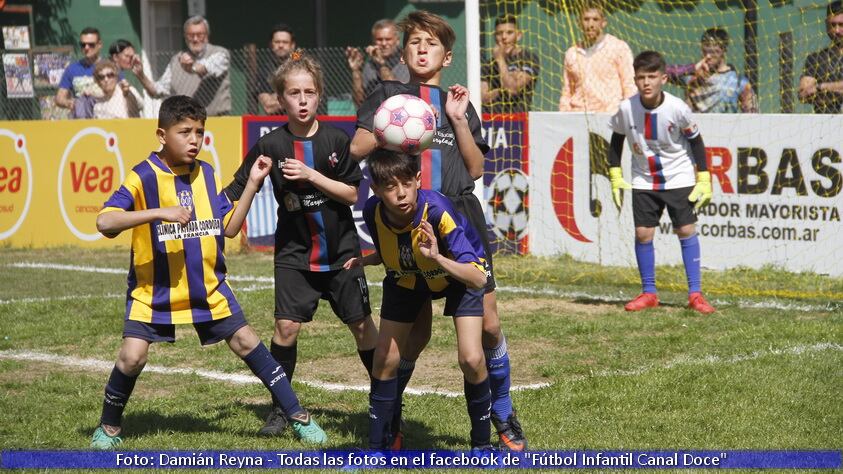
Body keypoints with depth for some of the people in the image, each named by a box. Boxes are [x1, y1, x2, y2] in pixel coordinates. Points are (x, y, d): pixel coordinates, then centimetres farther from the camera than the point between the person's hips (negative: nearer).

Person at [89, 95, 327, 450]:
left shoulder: (207, 174, 2)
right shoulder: (143, 177, -14)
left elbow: (229, 227, 7)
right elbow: (104, 222, -27)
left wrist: (253, 184, -1)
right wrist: (159, 212, -36)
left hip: (208, 288, 4)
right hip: (153, 290, -4)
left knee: (247, 343, 2)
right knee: (132, 356, -15)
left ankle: (298, 417, 13)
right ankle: (109, 427, 11)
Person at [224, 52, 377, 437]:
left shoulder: (336, 140, -6)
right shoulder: (270, 145, -6)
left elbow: (353, 193, -7)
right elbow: (236, 191, -1)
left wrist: (311, 176, -19)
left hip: (341, 250, 0)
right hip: (294, 253, 0)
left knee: (362, 324, 5)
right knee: (287, 325, -10)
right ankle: (280, 408, 4)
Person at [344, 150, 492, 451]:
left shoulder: (437, 210, -39)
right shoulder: (373, 212, -25)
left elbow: (478, 279, -43)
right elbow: (389, 254, 1)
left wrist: (438, 259, -56)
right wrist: (363, 262, -16)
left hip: (457, 273, -4)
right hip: (406, 280, 4)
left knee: (471, 359, -17)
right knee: (385, 359, 1)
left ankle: (481, 444, 5)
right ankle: (377, 446, 18)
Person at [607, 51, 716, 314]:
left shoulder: (677, 108, -20)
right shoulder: (626, 109, -16)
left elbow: (695, 141, -6)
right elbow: (616, 141, 2)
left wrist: (704, 179, -7)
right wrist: (615, 178, -1)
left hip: (678, 178, -2)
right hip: (644, 181, 2)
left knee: (686, 231, -5)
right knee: (642, 233, -1)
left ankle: (695, 293, 1)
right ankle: (648, 294, 12)